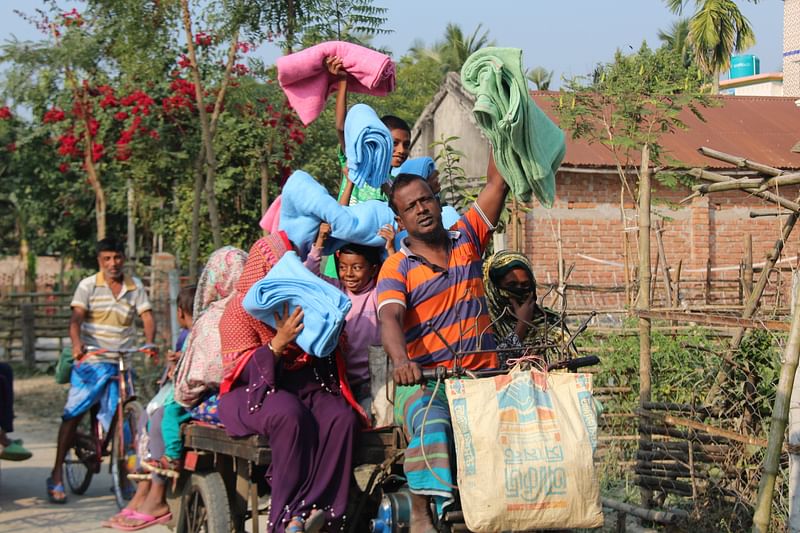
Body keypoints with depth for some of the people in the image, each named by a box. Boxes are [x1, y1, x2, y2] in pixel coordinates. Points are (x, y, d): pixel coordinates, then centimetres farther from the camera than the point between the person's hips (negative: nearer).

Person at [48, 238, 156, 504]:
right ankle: (56, 476, 0)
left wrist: (149, 343, -18)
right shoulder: (88, 285, 1)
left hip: (123, 362, 2)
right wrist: (76, 343, -29)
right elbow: (76, 317, -10)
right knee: (72, 415, -6)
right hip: (91, 361, -2)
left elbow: (147, 317, 1)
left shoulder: (135, 286, 9)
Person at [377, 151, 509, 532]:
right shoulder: (396, 268, 3)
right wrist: (401, 362, -36)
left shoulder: (467, 238, 15)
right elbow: (390, 318, -15)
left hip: (482, 374, 3)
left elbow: (497, 182, 11)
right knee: (431, 426, -35)